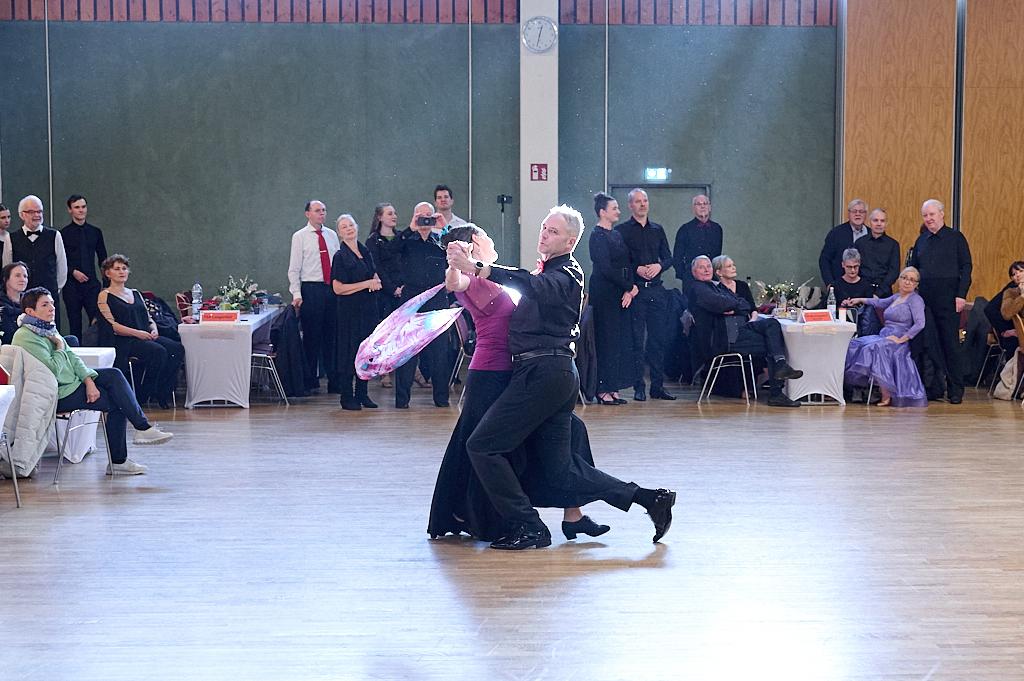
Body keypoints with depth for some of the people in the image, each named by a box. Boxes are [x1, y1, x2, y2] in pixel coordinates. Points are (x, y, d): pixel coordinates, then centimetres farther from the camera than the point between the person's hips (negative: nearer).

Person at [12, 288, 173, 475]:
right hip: (58, 395, -9)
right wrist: (60, 348, -8)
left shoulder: (48, 328, 13)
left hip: (72, 379, 9)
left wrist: (89, 381, -6)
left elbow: (72, 357, 9)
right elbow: (52, 369, -25)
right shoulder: (26, 337, -18)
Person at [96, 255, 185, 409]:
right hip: (122, 342, -7)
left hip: (146, 337, 7)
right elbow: (111, 325, -7)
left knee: (177, 349, -20)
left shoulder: (135, 294, 25)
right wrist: (137, 333, -18)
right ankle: (142, 396, -22)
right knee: (158, 351, -32)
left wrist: (153, 330, -1)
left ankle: (162, 394, -17)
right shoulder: (105, 296, 5)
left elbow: (149, 318, 23)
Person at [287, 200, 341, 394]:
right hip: (311, 290, -4)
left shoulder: (331, 235, 12)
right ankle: (311, 381, 7)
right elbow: (294, 268, -3)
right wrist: (296, 294, -13)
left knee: (332, 335, 7)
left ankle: (334, 380, 12)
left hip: (333, 289, 4)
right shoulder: (300, 237, 0)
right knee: (311, 336, -1)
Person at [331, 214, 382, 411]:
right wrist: (367, 284, -14)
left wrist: (376, 282, -2)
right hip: (350, 311, -6)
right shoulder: (341, 256, -8)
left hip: (369, 308, 6)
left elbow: (375, 276, 24)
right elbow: (338, 288, -14)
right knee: (349, 352, -2)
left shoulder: (365, 252, 11)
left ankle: (362, 393, 16)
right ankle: (347, 396, 4)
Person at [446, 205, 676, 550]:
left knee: (482, 446, -9)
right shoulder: (548, 273, 26)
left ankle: (528, 527, -6)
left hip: (544, 373, -10)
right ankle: (649, 498, 10)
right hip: (559, 374, 10)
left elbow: (534, 287, -30)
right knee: (558, 472, 9)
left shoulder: (566, 274, -8)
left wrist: (479, 269, -43)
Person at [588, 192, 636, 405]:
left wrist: (629, 290, -3)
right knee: (606, 340, -6)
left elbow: (627, 265, 13)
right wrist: (629, 287, -11)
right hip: (604, 294, -8)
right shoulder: (598, 236, -9)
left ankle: (613, 388, 11)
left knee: (621, 339, 7)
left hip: (621, 294, 8)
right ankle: (603, 390, -2)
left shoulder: (617, 234, 16)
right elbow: (606, 269, -16)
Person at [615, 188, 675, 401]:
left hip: (656, 289, 4)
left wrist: (659, 266, -5)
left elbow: (668, 258, 15)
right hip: (635, 289, -4)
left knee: (658, 338, 4)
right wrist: (637, 269, -15)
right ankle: (638, 387, 0)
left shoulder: (657, 230, 16)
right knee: (636, 339, -4)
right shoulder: (621, 230, 2)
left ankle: (658, 385, 9)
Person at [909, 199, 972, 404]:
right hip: (924, 298, 5)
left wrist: (961, 295, -11)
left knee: (951, 344, -5)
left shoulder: (955, 238, 1)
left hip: (948, 298, -5)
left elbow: (966, 267, -2)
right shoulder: (921, 240, 15)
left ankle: (955, 390, -1)